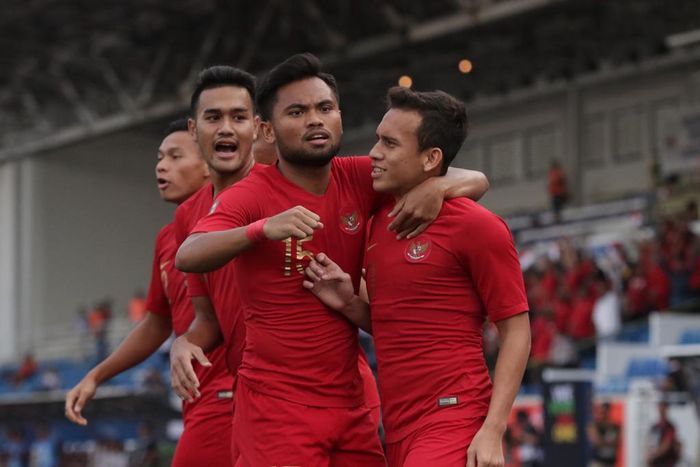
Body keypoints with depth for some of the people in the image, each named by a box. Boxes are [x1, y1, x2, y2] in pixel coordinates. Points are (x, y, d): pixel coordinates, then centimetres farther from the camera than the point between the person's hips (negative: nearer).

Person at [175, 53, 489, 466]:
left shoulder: (359, 180, 3)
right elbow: (187, 258, -25)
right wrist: (264, 227, -41)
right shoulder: (250, 196, -8)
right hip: (277, 407, -5)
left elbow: (474, 181, 6)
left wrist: (437, 188, -17)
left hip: (350, 402, 5)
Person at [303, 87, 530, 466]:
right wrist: (347, 304, 1)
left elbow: (516, 330, -8)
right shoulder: (379, 222, 13)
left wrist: (493, 430, -16)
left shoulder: (476, 226, -9)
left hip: (452, 422, -7)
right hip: (398, 429, 7)